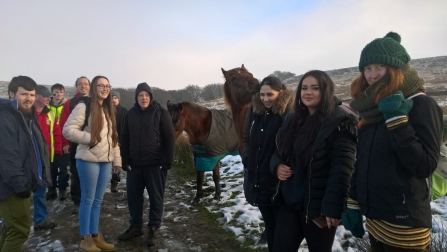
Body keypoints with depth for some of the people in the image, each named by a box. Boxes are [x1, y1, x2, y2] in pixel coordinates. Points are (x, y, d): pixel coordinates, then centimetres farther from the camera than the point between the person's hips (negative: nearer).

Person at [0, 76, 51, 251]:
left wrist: (43, 173, 15)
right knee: (20, 229, -5)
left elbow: (37, 148, 20)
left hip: (22, 183, 10)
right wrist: (19, 183, -24)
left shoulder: (26, 116, 15)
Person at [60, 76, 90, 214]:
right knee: (75, 174, 8)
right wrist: (65, 143, -10)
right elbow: (64, 124, -3)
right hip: (74, 144, 0)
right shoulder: (69, 103, 2)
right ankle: (77, 202, 19)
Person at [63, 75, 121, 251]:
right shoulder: (84, 107, -7)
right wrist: (91, 138, -15)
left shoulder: (109, 110, 16)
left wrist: (117, 160, 13)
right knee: (88, 199, 3)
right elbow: (68, 130, -14)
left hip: (106, 161, 7)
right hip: (89, 160, -6)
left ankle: (95, 235, 24)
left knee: (98, 199, 13)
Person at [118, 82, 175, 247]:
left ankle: (153, 228, 19)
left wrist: (168, 160, -12)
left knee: (156, 197, 5)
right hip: (135, 163, 5)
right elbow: (124, 138, 10)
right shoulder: (131, 114, 7)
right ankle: (135, 226, 28)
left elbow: (169, 138, -8)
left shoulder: (161, 113, -6)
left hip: (155, 163, -4)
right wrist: (125, 159, 4)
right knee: (133, 195, 12)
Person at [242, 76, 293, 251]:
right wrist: (246, 159, 6)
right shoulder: (255, 110, 4)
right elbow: (247, 138, 14)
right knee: (268, 221, 22)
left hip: (278, 180, -6)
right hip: (257, 177, 6)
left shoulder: (289, 112, -15)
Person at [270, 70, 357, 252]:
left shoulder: (340, 122, -12)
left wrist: (332, 207, -22)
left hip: (318, 205, -6)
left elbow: (341, 168, -18)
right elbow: (280, 152, 16)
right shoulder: (293, 120, 10)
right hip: (290, 201, 6)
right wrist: (277, 165, -7)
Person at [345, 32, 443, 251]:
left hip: (403, 223, -6)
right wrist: (353, 203, 10)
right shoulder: (371, 108, 6)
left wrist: (396, 119, -23)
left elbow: (425, 166, -21)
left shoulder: (421, 106, -12)